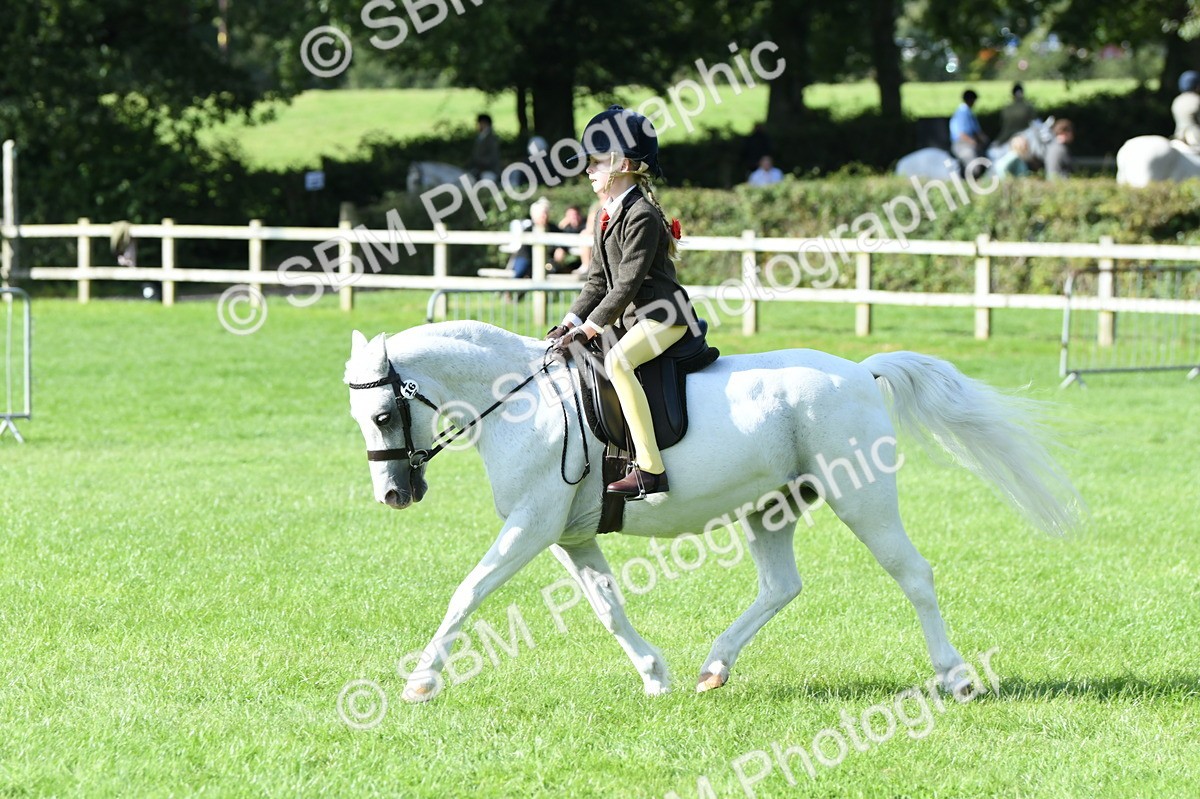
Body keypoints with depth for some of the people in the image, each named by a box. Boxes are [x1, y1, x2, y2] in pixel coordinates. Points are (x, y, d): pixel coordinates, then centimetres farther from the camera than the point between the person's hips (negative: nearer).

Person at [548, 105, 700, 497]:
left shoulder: (641, 216, -17)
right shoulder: (608, 215, 13)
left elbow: (628, 284, -22)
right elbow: (598, 280, 15)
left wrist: (590, 328, -24)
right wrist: (573, 320, 2)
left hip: (663, 316, -11)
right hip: (630, 318, 11)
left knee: (617, 361, -34)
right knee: (571, 354, 16)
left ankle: (650, 471, -37)